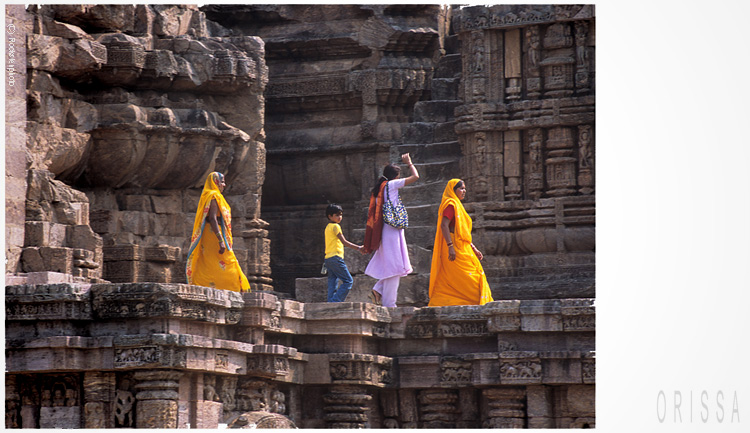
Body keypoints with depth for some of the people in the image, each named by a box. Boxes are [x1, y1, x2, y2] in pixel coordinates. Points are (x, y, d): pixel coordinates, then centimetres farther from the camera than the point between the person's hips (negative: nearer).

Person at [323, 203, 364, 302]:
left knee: (332, 285, 5)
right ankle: (336, 301, -19)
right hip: (335, 257, -9)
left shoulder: (328, 227, 20)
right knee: (348, 281, -8)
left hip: (328, 259, 9)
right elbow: (344, 242, -11)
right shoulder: (335, 226, -7)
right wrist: (359, 248, -11)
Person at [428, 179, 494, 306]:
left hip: (461, 247, 10)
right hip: (456, 249, -10)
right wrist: (450, 246, -27)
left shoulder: (457, 205, 23)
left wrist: (474, 249, 23)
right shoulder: (451, 204, -8)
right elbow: (444, 225, -20)